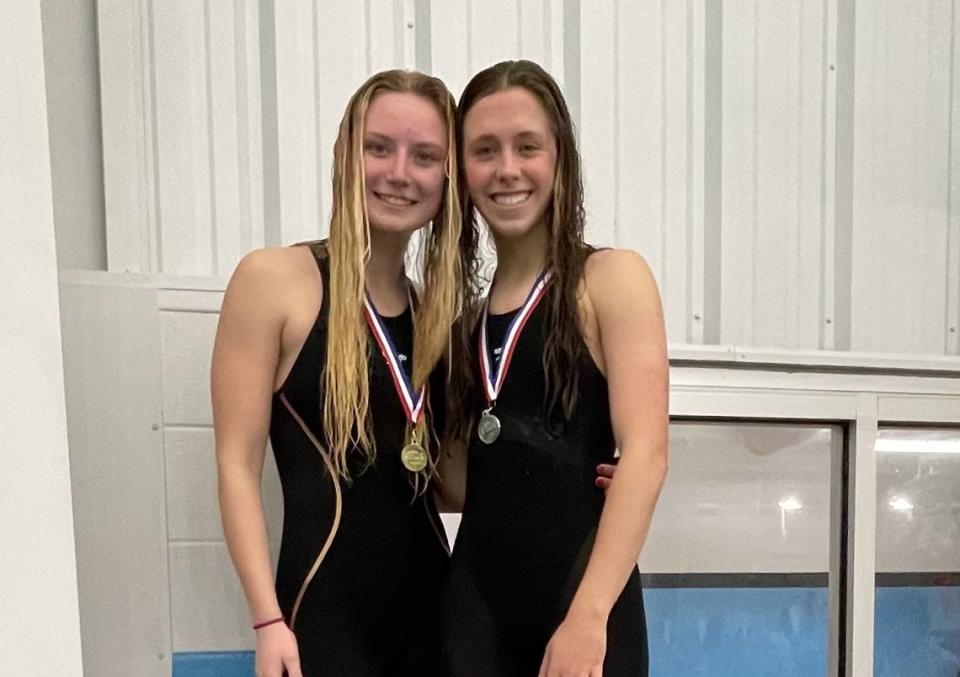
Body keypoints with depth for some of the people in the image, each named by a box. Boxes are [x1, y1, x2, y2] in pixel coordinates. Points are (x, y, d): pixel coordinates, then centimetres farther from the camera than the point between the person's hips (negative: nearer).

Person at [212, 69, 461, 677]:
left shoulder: (436, 308, 9)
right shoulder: (272, 279, -7)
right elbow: (238, 466, -8)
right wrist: (269, 621, -13)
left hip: (431, 598, 5)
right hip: (327, 610, -5)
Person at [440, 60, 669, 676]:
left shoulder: (612, 278, -5)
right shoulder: (468, 306, 10)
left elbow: (645, 453, -15)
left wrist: (589, 616, -21)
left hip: (579, 601, -4)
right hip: (474, 596, 5)